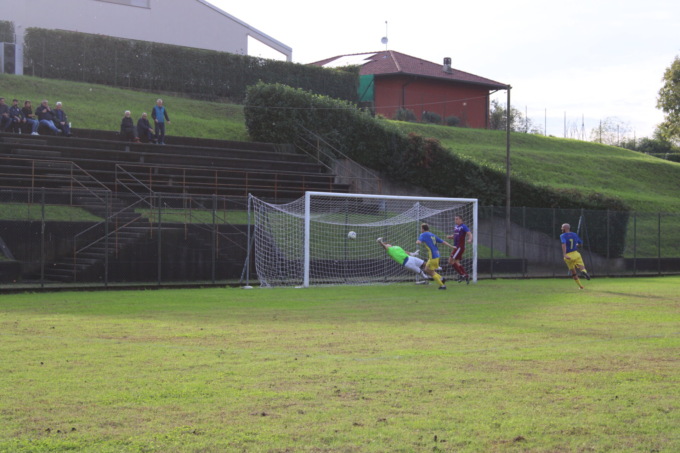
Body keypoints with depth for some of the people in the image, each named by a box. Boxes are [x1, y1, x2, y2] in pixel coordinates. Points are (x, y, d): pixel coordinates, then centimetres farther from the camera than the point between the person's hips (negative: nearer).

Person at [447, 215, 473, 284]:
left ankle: (461, 274, -6)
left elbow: (469, 233, -19)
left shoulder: (463, 226, -10)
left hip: (460, 247, -9)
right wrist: (450, 236, 5)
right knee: (456, 262, 10)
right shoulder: (456, 227, 16)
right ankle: (466, 275, 17)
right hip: (456, 247, 9)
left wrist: (470, 239, -40)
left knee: (451, 261, -13)